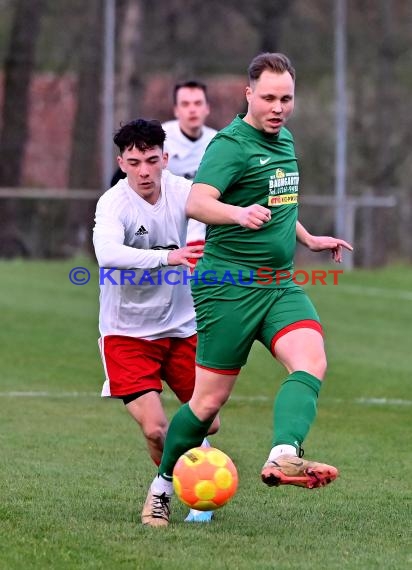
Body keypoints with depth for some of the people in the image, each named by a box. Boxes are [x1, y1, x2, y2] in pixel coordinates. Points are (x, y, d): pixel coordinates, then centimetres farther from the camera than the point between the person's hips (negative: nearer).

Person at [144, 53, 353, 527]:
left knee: (311, 363, -21)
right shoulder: (232, 144, -12)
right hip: (229, 286, -7)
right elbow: (196, 204, -28)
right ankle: (163, 485, 17)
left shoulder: (284, 140, 15)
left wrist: (307, 239, 38)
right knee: (210, 399, -3)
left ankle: (282, 457, -40)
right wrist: (239, 214, -45)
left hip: (280, 285, 7)